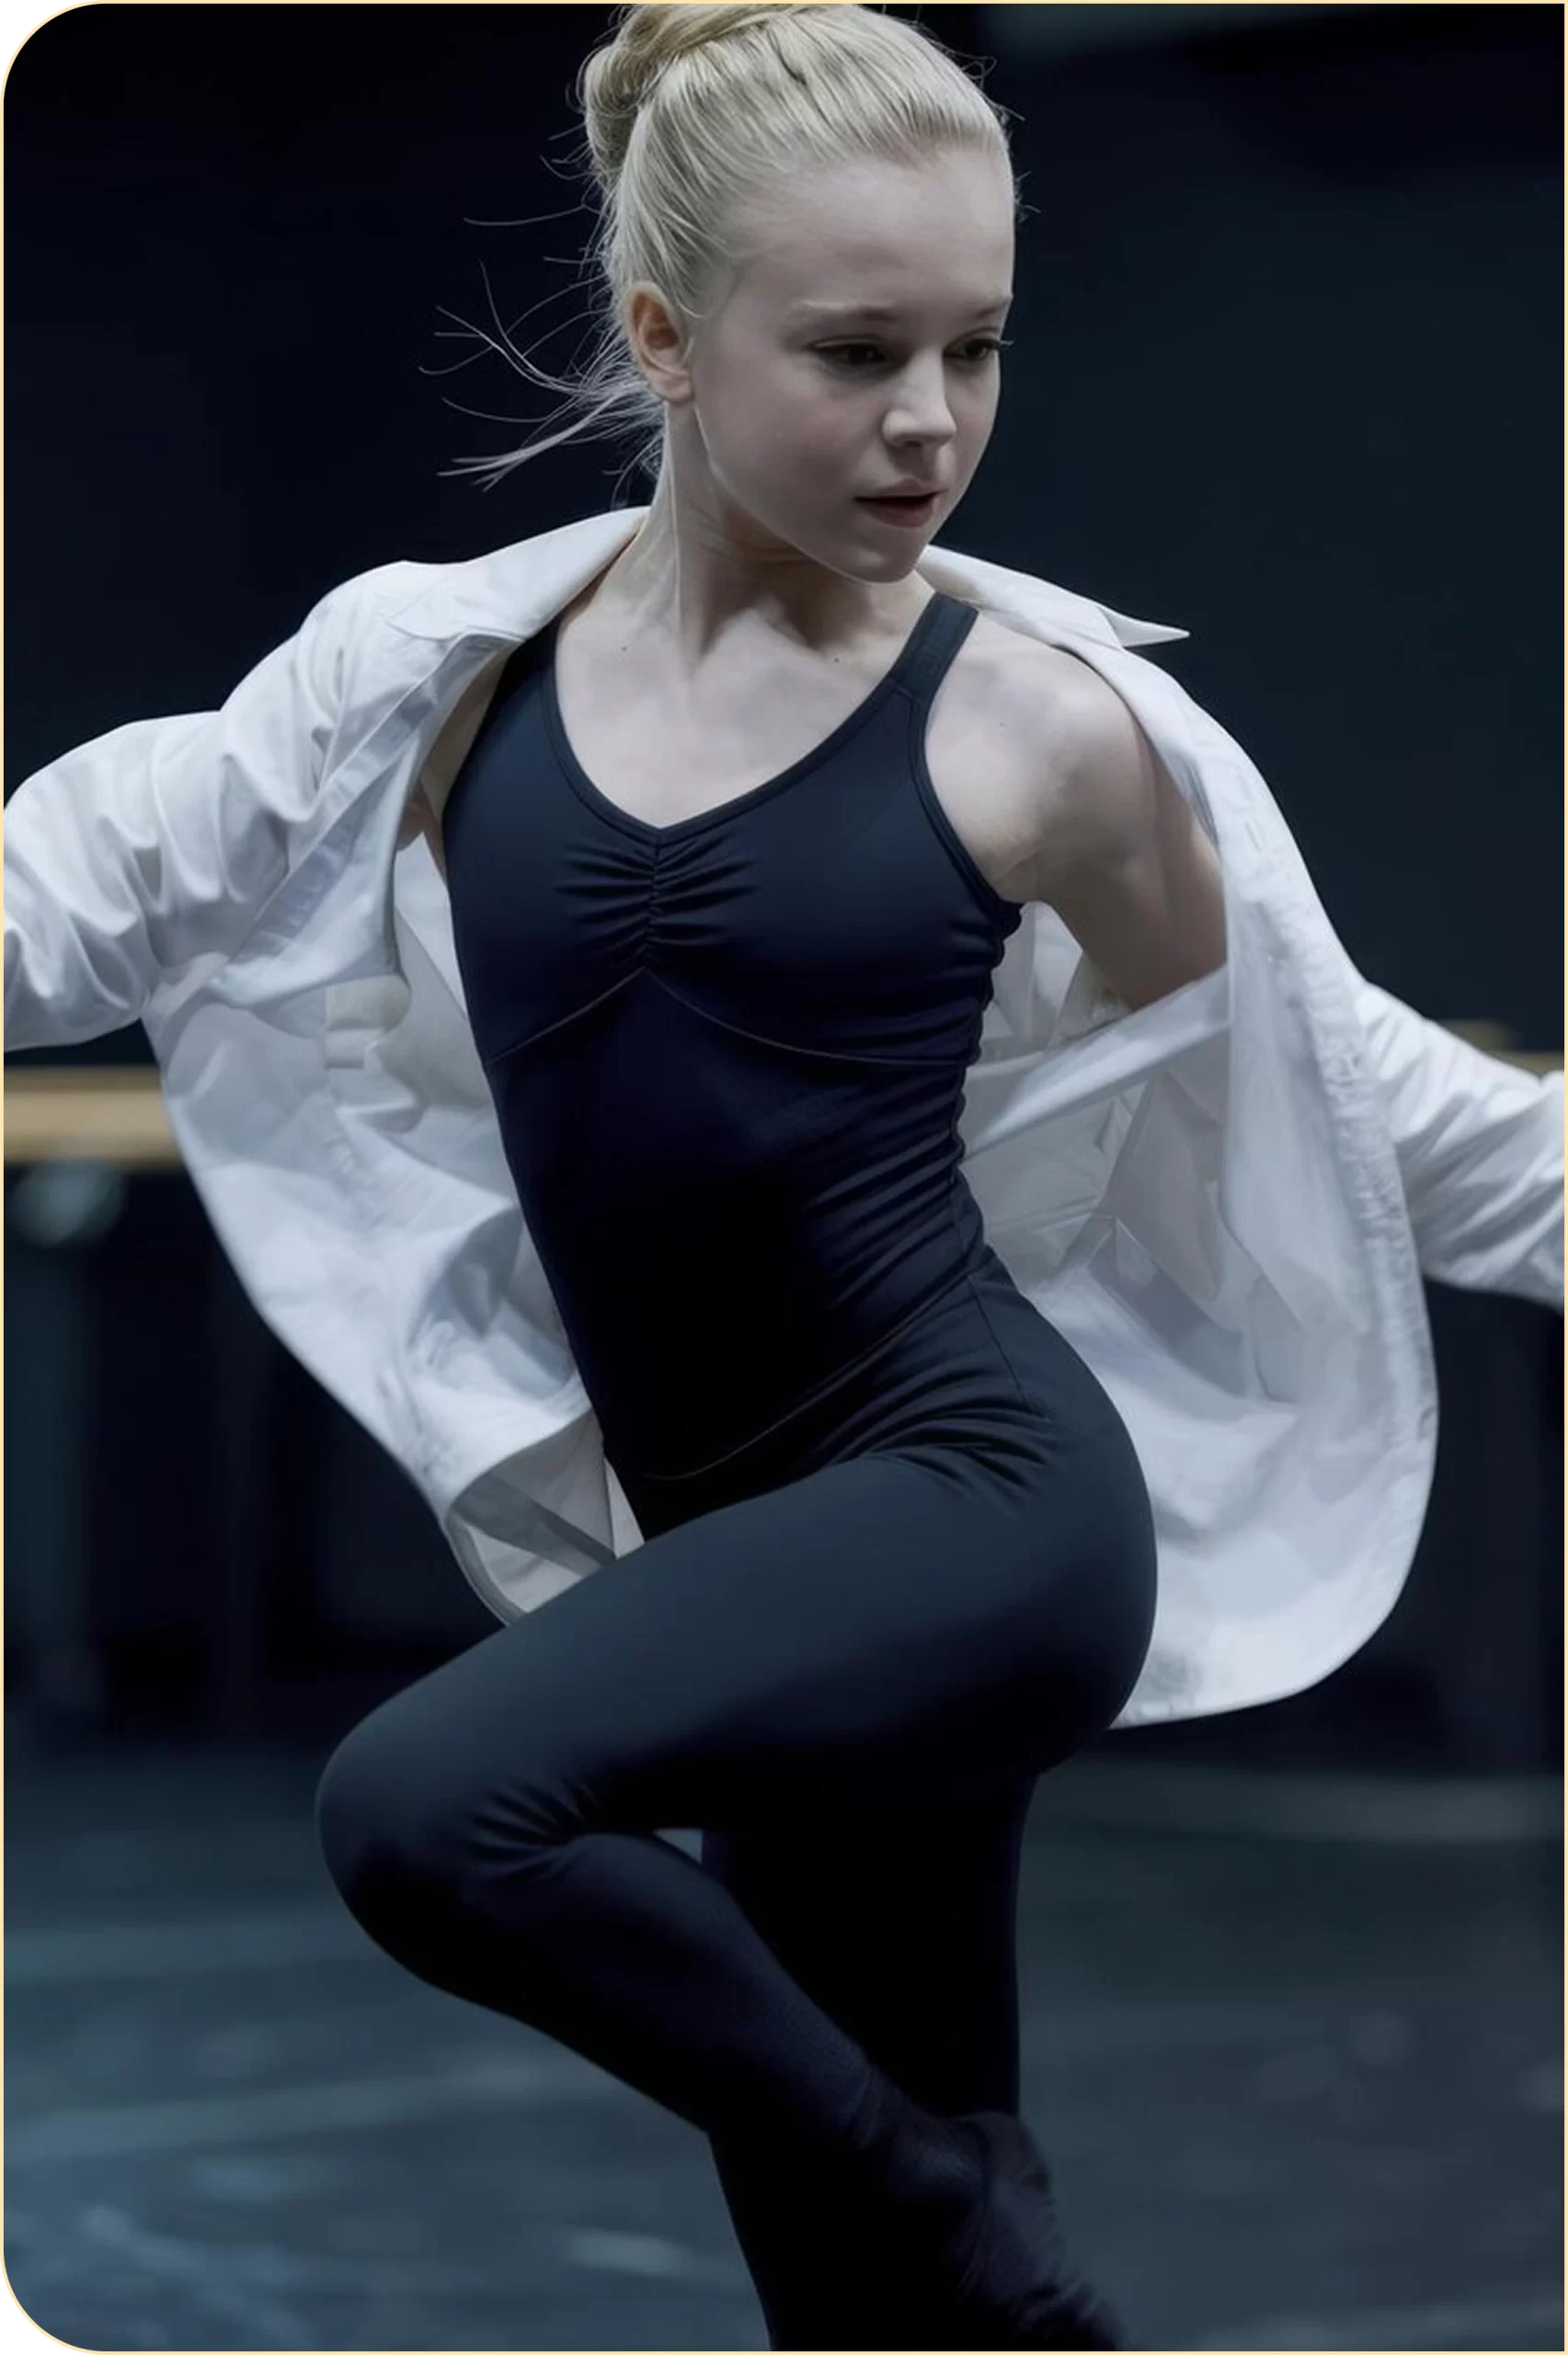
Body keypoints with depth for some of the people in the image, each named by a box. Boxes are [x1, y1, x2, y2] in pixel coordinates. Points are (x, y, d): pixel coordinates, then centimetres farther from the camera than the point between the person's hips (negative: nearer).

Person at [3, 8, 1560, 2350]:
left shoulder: (1036, 722, -5)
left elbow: (1337, 1078, 8)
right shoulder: (444, 664, 3)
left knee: (430, 1805, -27)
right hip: (769, 1550, 5)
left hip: (985, 1505, -5)